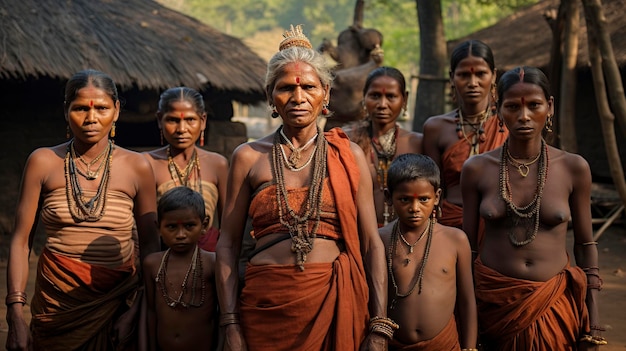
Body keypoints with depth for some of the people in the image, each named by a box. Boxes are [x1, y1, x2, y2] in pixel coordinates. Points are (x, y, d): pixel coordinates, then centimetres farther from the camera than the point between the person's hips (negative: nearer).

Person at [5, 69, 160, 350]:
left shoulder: (137, 168, -1)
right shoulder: (44, 162, -1)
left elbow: (150, 245, 2)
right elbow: (21, 240, -1)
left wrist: (137, 309, -6)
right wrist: (15, 314, -8)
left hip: (116, 301, 0)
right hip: (57, 300, 0)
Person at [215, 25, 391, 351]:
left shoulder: (348, 155, 4)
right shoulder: (249, 156, 3)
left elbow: (371, 243, 3)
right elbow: (227, 244, 4)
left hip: (336, 303, 0)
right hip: (267, 306, 0)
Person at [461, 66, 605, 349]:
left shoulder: (574, 168, -5)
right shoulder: (477, 169, -6)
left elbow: (585, 244, 2)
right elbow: (467, 244, 1)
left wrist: (593, 322, 1)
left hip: (554, 303, 0)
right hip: (494, 301, 0)